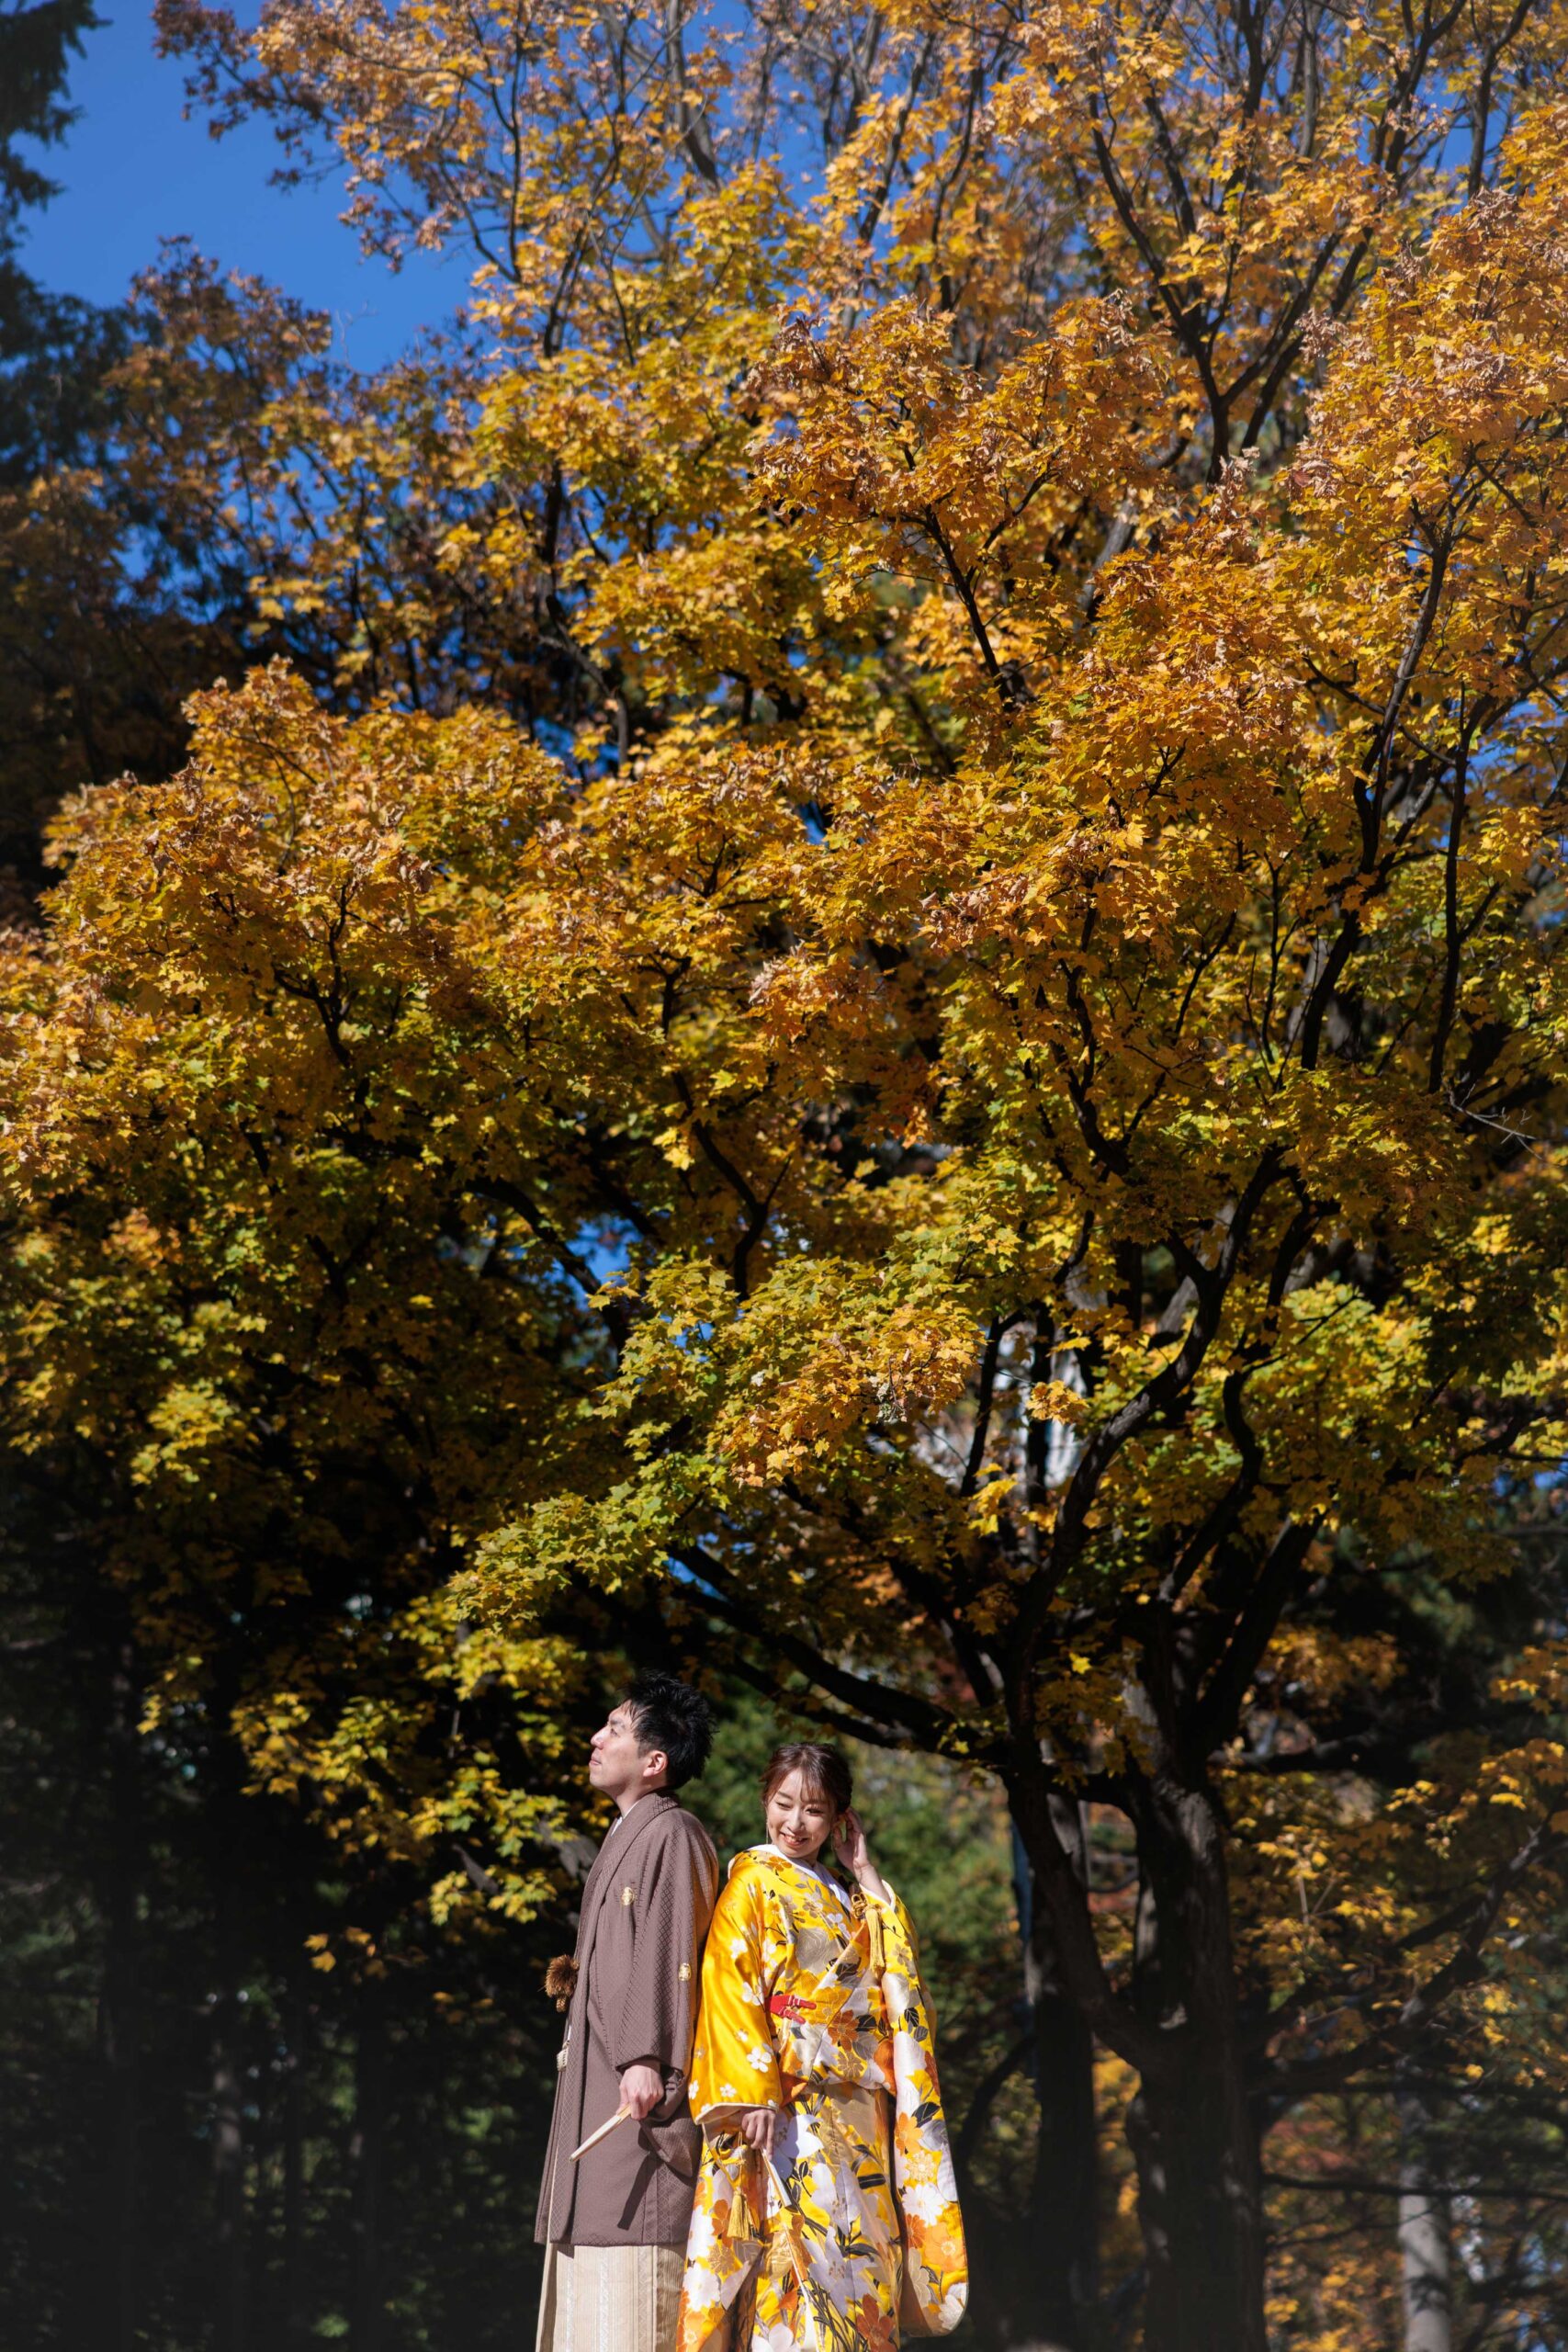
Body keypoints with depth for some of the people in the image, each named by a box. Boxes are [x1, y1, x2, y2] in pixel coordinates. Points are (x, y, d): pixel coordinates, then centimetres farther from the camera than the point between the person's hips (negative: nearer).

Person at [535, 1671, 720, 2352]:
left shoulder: (671, 1835, -8)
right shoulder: (626, 1837, 20)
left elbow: (669, 1955, -19)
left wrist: (645, 2057, -26)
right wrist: (580, 1974, 12)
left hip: (636, 2092, -10)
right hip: (594, 2091, 10)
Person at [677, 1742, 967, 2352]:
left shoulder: (849, 1899, 20)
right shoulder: (754, 1881, -1)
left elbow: (900, 1973, 9)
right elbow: (731, 1988, -10)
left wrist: (866, 1872, 7)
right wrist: (753, 2093, -21)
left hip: (858, 2114, 7)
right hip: (789, 2103, -7)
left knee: (858, 2261, 4)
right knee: (799, 2259, -13)